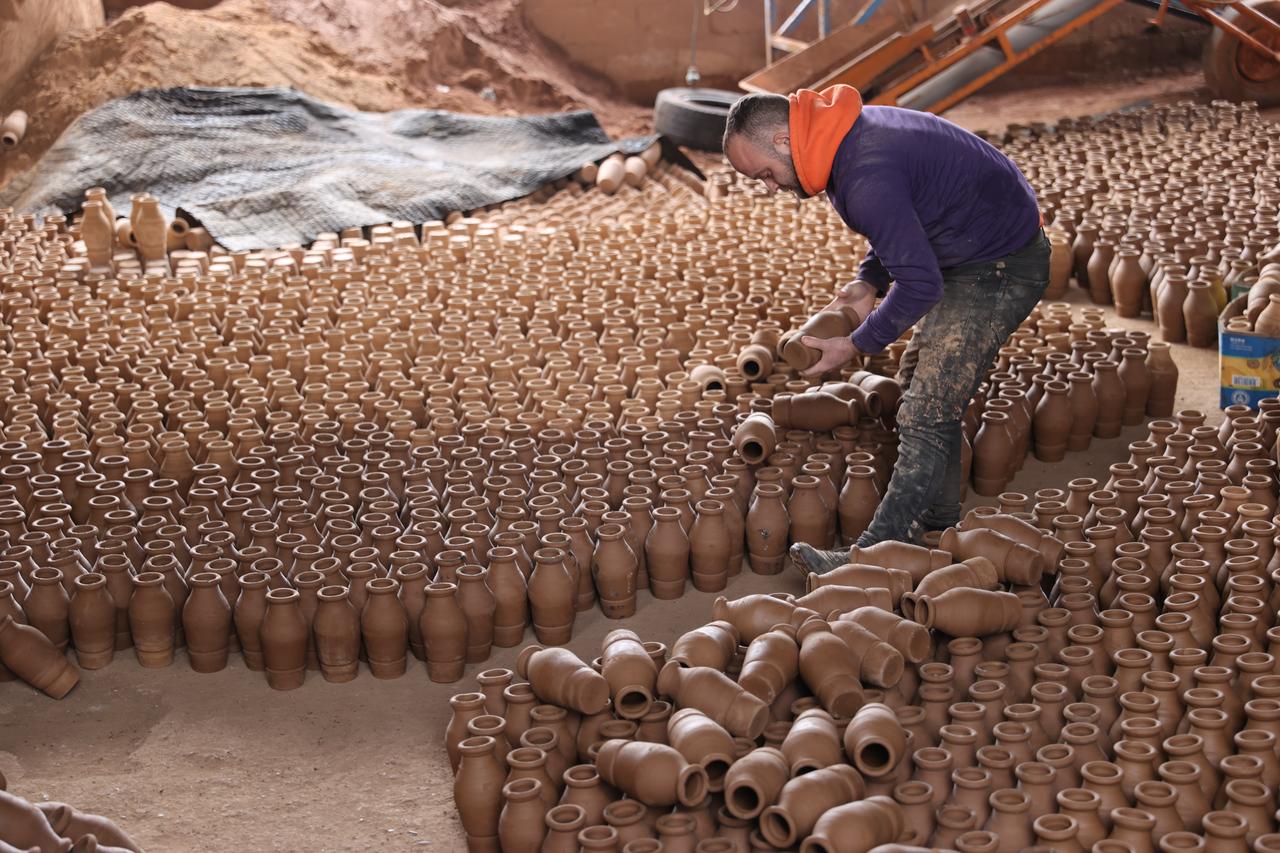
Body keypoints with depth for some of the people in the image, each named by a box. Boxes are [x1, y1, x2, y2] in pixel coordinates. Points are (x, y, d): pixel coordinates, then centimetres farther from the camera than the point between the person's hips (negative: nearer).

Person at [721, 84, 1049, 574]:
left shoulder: (865, 180, -31)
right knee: (924, 392, 18)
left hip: (999, 267, -11)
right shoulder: (849, 129, 2)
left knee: (926, 415, -13)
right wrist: (869, 281, 3)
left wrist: (857, 346, -16)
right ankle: (935, 528, 28)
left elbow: (920, 284, -29)